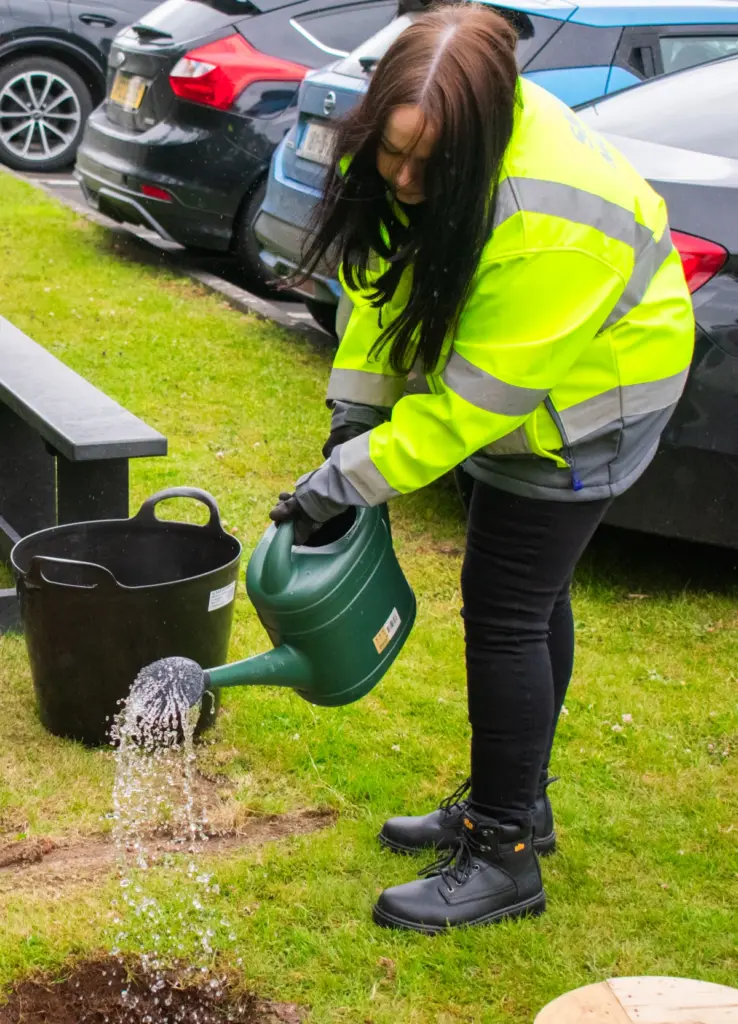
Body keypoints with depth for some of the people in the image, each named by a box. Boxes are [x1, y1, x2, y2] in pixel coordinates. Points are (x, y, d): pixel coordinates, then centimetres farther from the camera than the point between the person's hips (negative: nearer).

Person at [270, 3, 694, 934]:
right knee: (531, 593, 18)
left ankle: (504, 859, 3)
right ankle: (515, 803, 33)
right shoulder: (403, 140, -17)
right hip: (509, 380, 8)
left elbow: (478, 397, -33)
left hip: (588, 391, -8)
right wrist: (353, 418, -6)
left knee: (505, 610, -8)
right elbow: (386, 277, -3)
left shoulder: (550, 224, -39)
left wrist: (350, 480, -29)